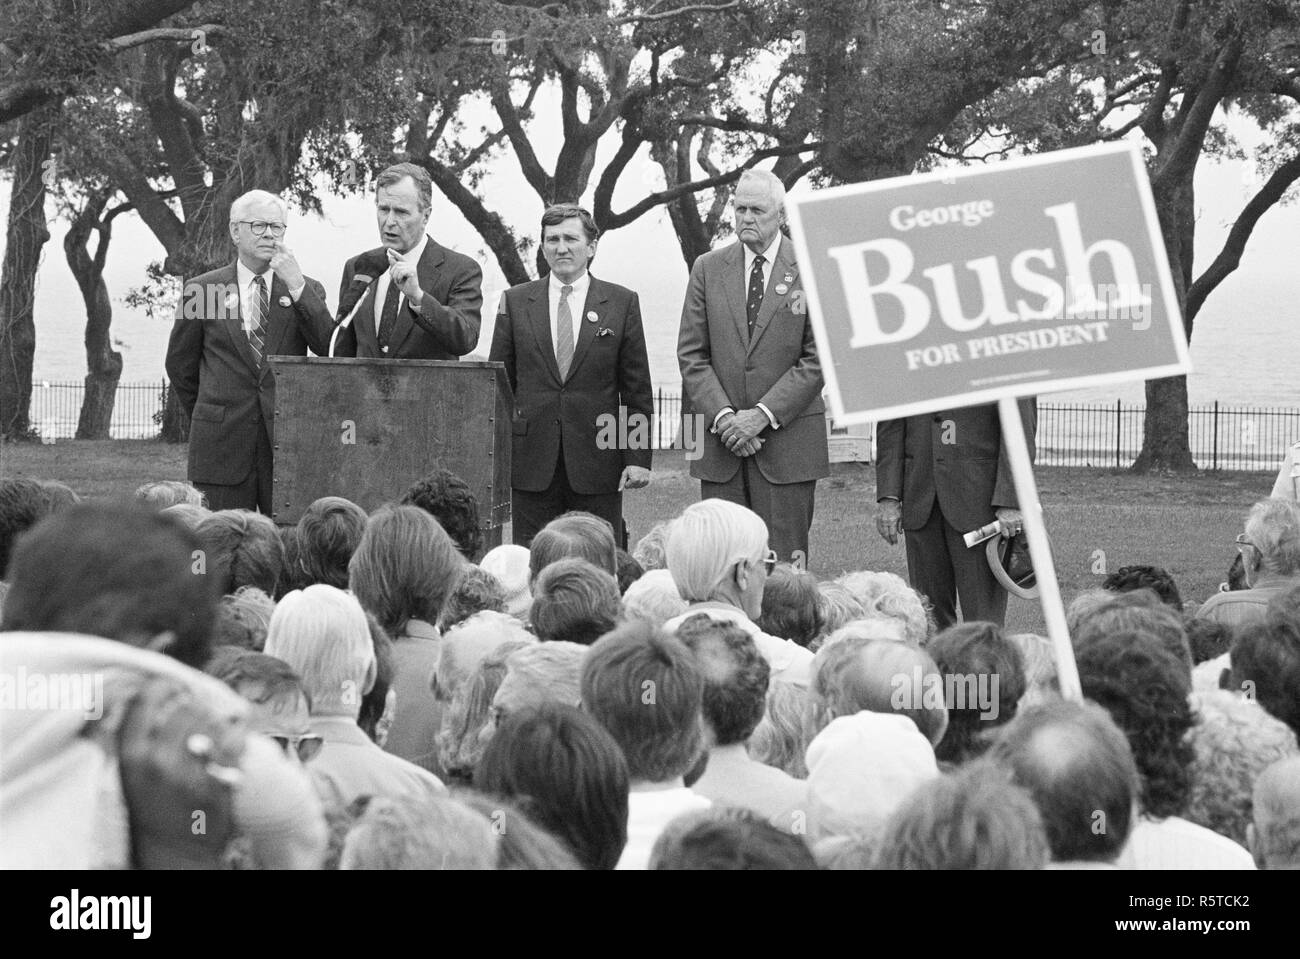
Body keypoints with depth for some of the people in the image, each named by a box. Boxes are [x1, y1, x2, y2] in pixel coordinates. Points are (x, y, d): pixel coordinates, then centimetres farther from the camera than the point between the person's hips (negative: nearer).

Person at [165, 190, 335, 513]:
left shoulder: (306, 289, 9)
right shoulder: (202, 289, 6)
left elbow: (331, 350, -6)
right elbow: (180, 365, 15)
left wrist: (297, 287, -12)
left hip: (287, 442, 1)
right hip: (223, 446, -1)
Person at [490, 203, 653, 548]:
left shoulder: (621, 303, 6)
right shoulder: (515, 302, 9)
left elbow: (637, 388, 5)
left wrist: (638, 457, -2)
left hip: (598, 463, -1)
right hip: (532, 464, 1)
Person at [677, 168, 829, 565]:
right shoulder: (708, 269, 10)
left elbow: (819, 358, -3)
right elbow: (691, 354, 7)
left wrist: (763, 414, -11)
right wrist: (723, 415, -8)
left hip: (787, 440, -2)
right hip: (720, 443, 2)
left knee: (785, 567, -3)